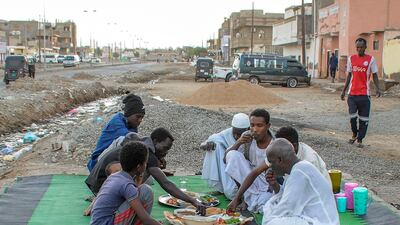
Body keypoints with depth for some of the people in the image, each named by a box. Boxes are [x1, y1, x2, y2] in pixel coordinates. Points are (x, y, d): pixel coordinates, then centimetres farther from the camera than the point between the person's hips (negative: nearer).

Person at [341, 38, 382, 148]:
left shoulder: (371, 59, -1)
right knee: (352, 116, -2)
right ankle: (354, 134, 23)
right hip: (352, 93, 2)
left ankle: (360, 140, 12)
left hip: (364, 94, -2)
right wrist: (344, 90, 13)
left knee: (363, 118, 1)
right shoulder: (351, 59, 7)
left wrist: (377, 88, -13)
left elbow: (375, 75, 2)